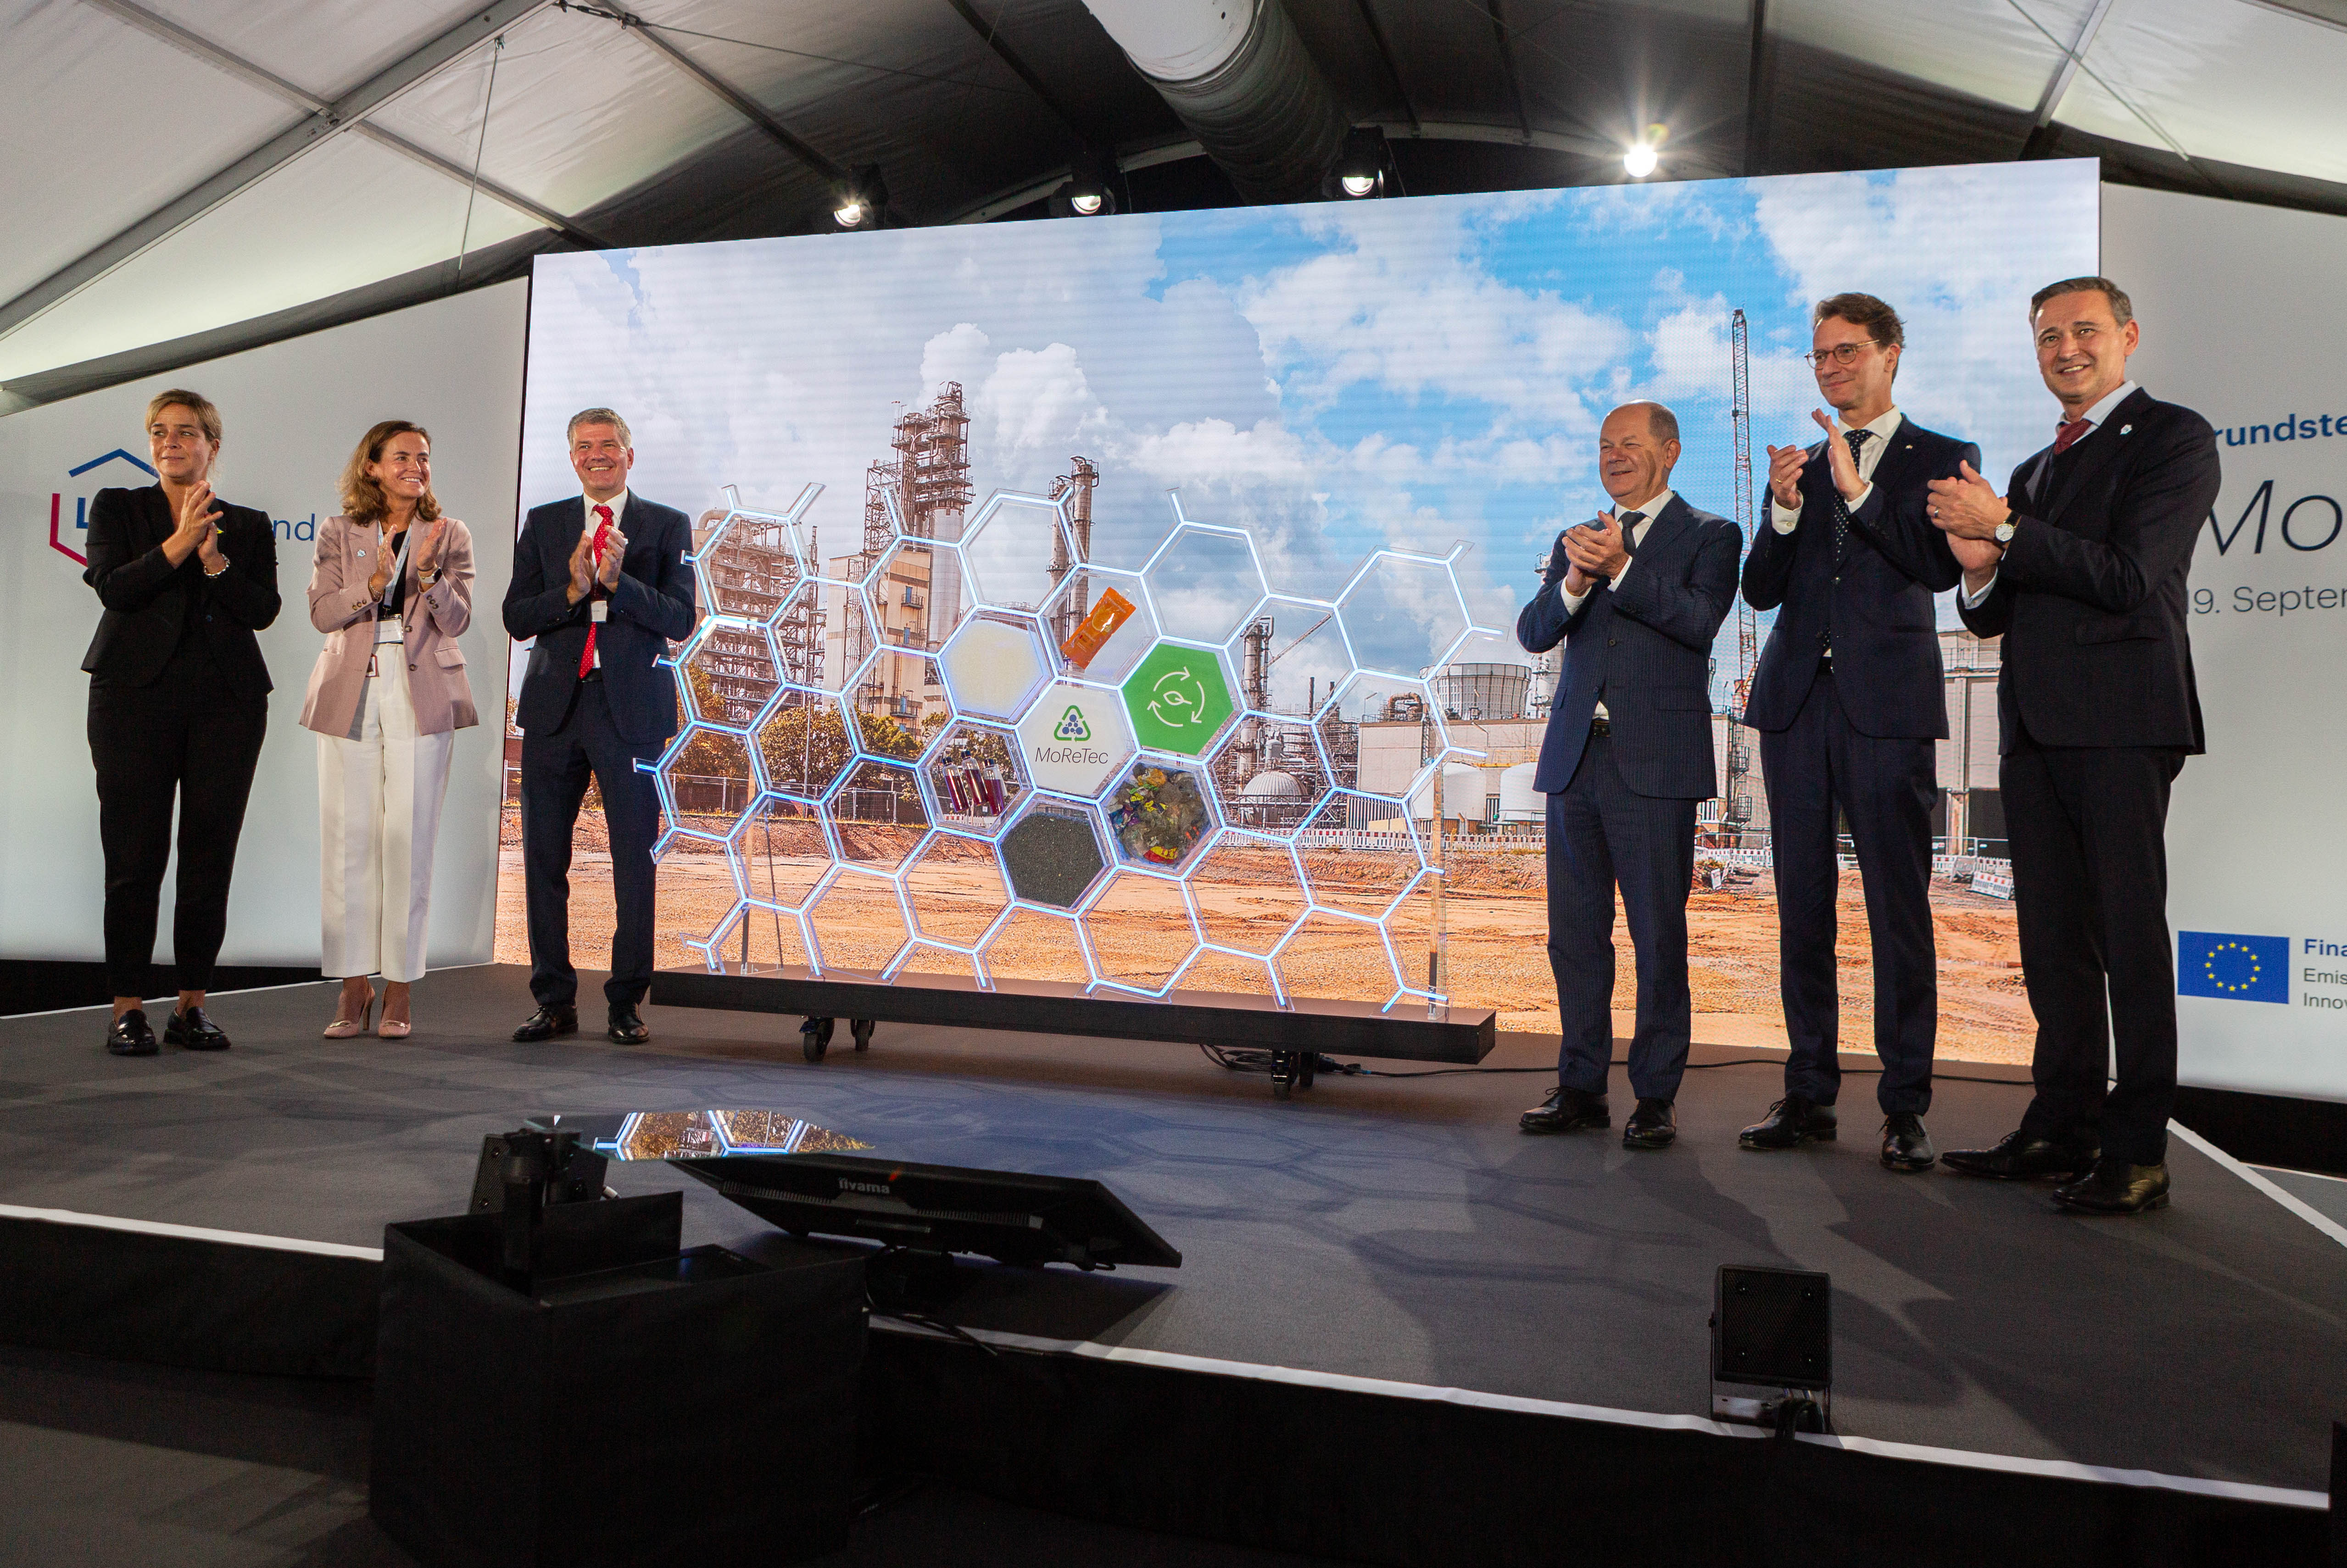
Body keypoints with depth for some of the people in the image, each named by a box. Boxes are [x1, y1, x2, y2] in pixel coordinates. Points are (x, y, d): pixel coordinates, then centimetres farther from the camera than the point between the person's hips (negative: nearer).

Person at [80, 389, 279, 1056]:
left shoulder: (249, 526, 14)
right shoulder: (117, 508, 12)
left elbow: (263, 609, 0)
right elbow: (113, 587, -5)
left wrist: (214, 558, -13)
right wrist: (180, 542, -13)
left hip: (227, 698, 1)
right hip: (137, 694, -1)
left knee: (212, 853, 0)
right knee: (135, 855, -3)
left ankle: (191, 1005, 9)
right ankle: (127, 1008, 5)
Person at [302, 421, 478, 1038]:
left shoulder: (450, 535, 10)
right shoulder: (339, 534, 13)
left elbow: (456, 620, 2)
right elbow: (322, 611, 2)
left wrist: (426, 572, -14)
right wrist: (376, 581, -14)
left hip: (421, 698, -1)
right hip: (350, 697, 1)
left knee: (409, 841, -4)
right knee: (346, 840, -1)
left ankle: (399, 991, 3)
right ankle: (354, 987, 8)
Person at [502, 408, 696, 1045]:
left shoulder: (667, 526, 6)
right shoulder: (543, 523, 14)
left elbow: (680, 621, -3)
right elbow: (516, 617, 6)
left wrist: (618, 580, -15)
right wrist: (573, 591, -11)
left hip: (631, 706, -3)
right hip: (554, 706, 3)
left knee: (636, 859, -2)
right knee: (544, 857, 6)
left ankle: (627, 1002, 9)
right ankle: (555, 1001, 16)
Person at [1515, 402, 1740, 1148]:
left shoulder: (1709, 536, 6)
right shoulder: (1577, 540, 18)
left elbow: (1700, 621, -11)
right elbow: (1533, 633, 6)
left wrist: (1621, 568, -19)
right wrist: (1574, 582, -13)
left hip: (1655, 762, -4)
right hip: (1575, 757, 5)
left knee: (1659, 934, -1)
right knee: (1574, 933, 8)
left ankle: (1656, 1095, 9)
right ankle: (1581, 1086, 18)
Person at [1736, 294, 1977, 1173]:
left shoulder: (1940, 458, 7)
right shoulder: (1799, 464, 17)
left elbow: (1941, 566, -8)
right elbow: (1760, 590, 10)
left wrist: (1858, 488, -14)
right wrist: (1785, 507, -6)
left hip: (1887, 703, -4)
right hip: (1797, 702, 4)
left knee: (1899, 909, -3)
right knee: (1803, 908, 7)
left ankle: (1905, 1107, 5)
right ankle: (1810, 1095, 15)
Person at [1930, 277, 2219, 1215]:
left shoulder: (2173, 438, 0)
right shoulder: (2033, 471, 22)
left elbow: (2129, 577, -13)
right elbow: (1992, 619, 19)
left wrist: (2004, 530, -13)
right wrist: (1980, 569, -3)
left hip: (2121, 723, -7)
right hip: (2035, 730, 7)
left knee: (2131, 938, -4)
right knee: (2053, 942, 10)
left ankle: (2136, 1153, 2)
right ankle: (2062, 1128, 18)